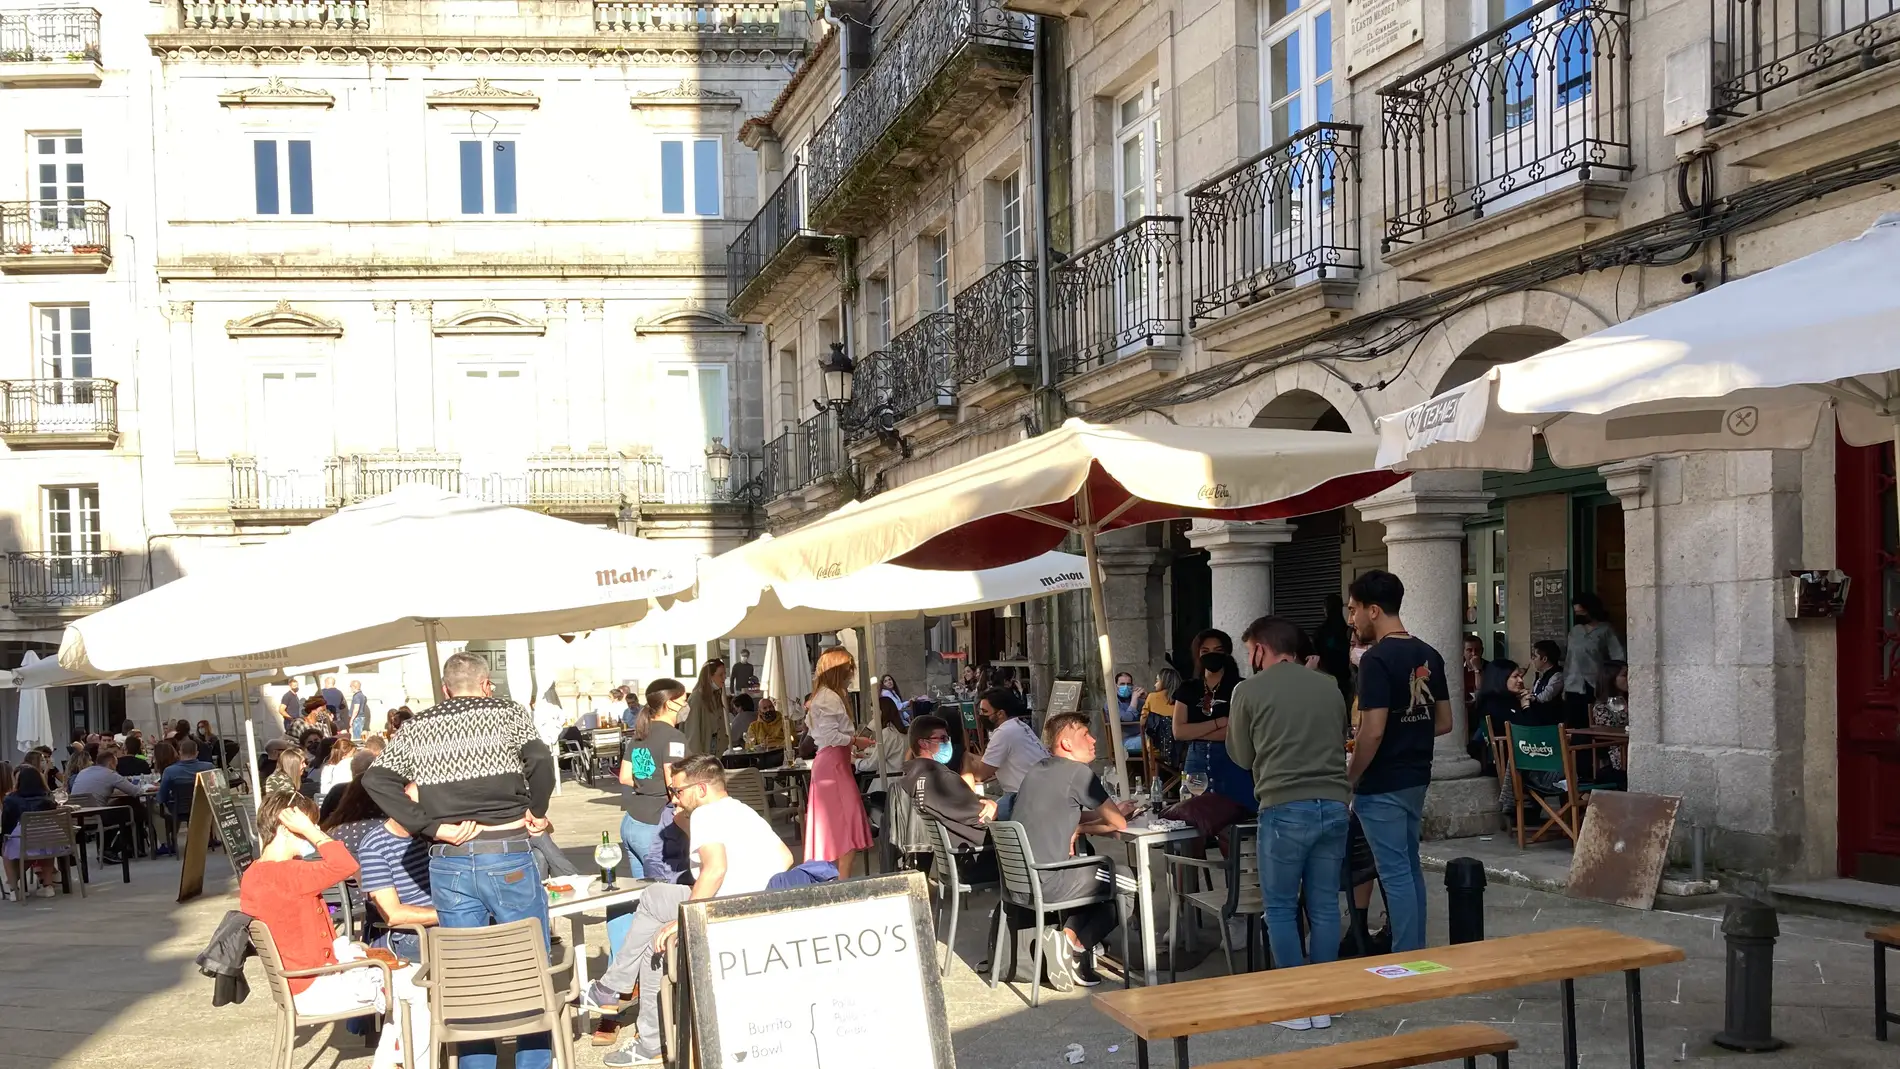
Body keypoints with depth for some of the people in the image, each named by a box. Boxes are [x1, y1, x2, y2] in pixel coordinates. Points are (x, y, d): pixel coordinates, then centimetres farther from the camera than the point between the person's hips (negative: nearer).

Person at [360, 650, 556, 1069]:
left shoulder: (416, 728, 9)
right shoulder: (507, 713, 0)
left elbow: (375, 780, -2)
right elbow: (541, 762, -17)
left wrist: (433, 828, -4)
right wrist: (536, 812, -2)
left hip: (449, 862, 3)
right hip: (508, 856, -3)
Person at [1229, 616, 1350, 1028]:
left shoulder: (1249, 691, 1)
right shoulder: (1329, 686, 11)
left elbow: (1242, 756, 11)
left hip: (1285, 808, -4)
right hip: (1334, 805, 4)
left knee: (1281, 908, 7)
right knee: (1324, 907, 10)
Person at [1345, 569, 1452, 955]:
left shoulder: (1377, 659, -19)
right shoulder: (1429, 656, 7)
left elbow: (1372, 732, -23)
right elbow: (1444, 722, 13)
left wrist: (1349, 782, -11)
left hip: (1383, 786, -9)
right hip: (1416, 779, 9)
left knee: (1396, 874, -3)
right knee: (1410, 867, 17)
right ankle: (1418, 952, 24)